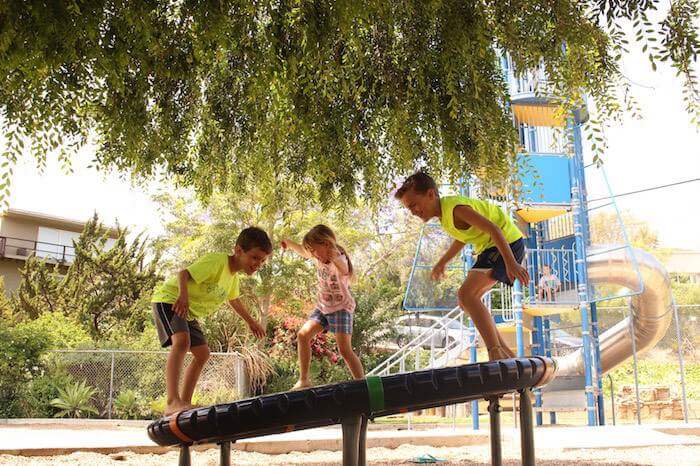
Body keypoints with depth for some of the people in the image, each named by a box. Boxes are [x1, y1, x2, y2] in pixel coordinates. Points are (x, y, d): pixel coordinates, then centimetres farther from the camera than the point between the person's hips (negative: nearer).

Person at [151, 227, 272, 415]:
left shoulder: (234, 275, 8)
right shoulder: (217, 261, -22)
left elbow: (234, 299, 27)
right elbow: (183, 273, -31)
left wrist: (251, 321, 32)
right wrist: (183, 295, -49)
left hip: (189, 313, 10)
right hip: (169, 299, -10)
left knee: (202, 354, 10)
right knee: (181, 341, -32)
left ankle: (184, 402, 17)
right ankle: (173, 402, -40)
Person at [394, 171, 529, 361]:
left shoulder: (456, 208, -22)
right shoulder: (444, 211, 8)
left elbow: (494, 229, -29)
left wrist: (511, 264, -37)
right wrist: (442, 262, 31)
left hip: (508, 244, -11)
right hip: (489, 247, 11)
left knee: (466, 294, -22)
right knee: (467, 299, 13)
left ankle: (496, 352, -24)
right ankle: (505, 353, 16)